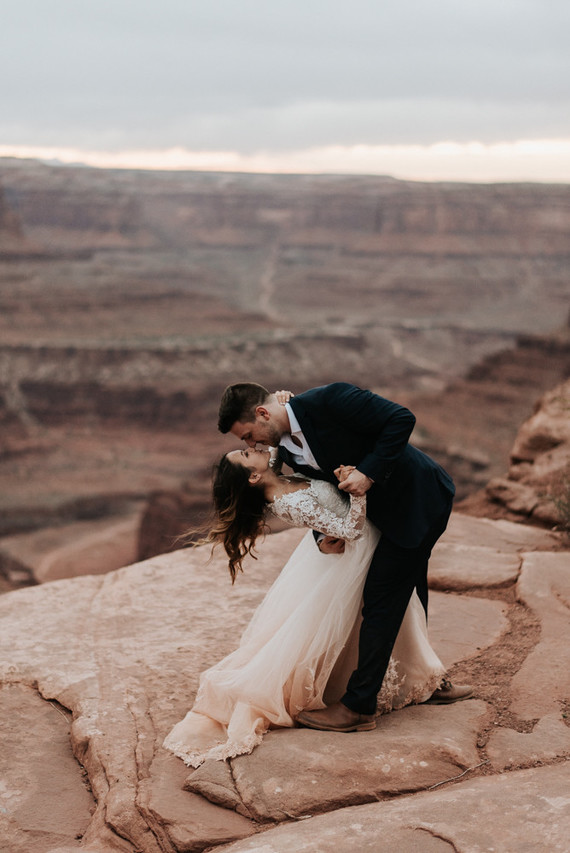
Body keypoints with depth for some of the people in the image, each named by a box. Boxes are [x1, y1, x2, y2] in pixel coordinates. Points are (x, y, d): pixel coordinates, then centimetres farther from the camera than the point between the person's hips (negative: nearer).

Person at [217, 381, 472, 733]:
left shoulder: (329, 400, -27)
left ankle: (358, 705, 2)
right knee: (405, 598, 21)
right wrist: (323, 536, -12)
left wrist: (369, 472, -29)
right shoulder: (287, 449, -1)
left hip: (419, 502, -9)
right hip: (389, 508, 9)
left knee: (381, 601, -5)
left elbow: (402, 418, -27)